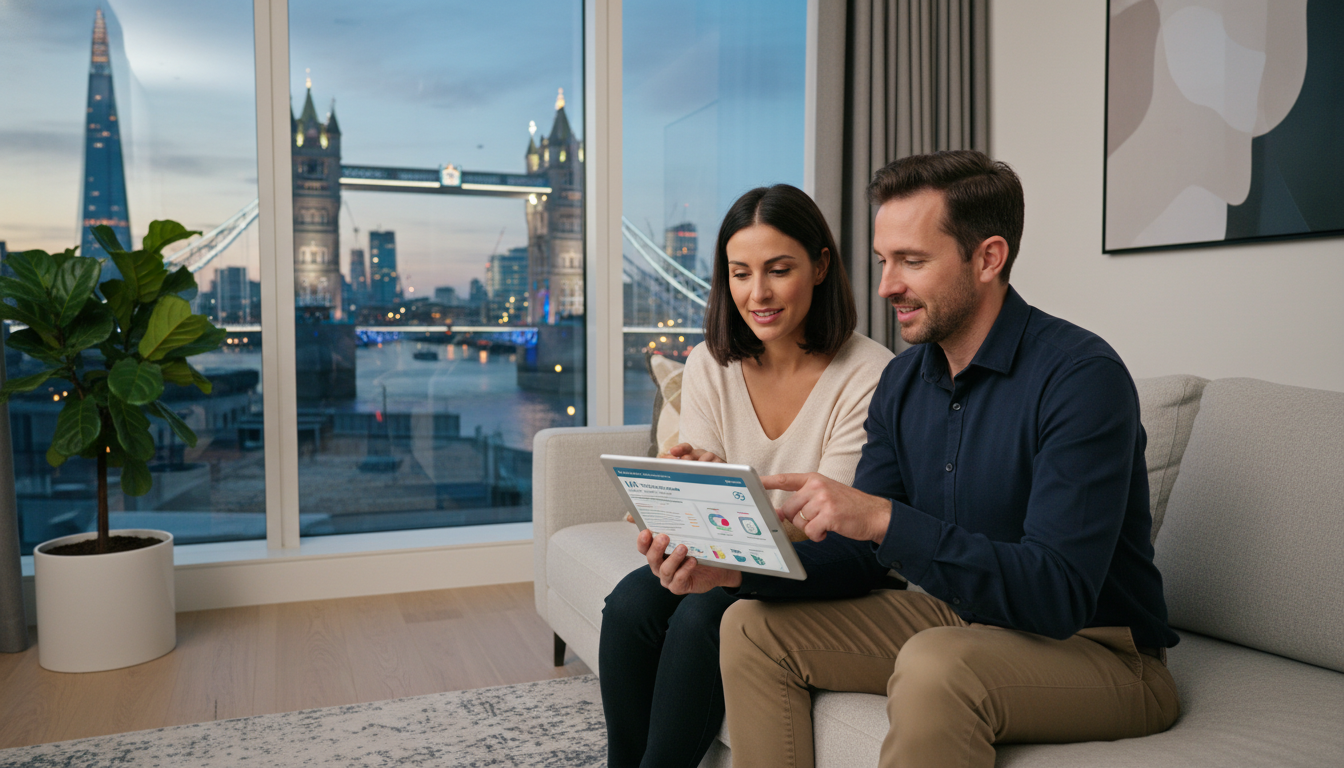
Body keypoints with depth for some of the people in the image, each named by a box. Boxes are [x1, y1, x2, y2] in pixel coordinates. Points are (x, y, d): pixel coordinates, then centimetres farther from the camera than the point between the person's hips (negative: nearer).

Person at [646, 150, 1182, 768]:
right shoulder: (902, 381, 2)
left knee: (936, 663, -37)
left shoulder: (1081, 375, -21)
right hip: (958, 621, 7)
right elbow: (854, 559, 2)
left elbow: (1059, 594, -29)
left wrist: (886, 519, -37)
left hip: (1094, 646, -6)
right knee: (752, 626, -1)